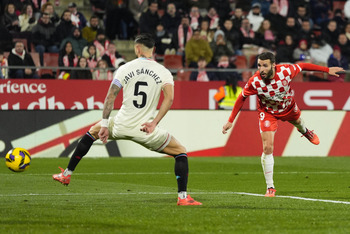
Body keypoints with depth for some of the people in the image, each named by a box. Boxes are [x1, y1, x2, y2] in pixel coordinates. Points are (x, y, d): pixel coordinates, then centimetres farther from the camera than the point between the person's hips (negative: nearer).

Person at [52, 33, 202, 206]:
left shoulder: (125, 68, 4)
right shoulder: (164, 72, 2)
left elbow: (110, 97, -1)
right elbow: (169, 98, -14)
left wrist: (104, 125, 1)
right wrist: (154, 123, -13)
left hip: (121, 127, 2)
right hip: (146, 130, -2)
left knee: (92, 132, 31)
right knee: (181, 153, 13)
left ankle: (67, 174, 34)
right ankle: (183, 197, -3)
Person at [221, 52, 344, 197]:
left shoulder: (286, 71, -35)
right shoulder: (254, 82, -35)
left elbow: (302, 66, -15)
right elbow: (241, 98, -18)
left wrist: (327, 70, -5)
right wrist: (231, 121, -17)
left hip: (288, 107, 3)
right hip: (268, 113, -3)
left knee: (297, 121, 35)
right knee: (267, 148, -15)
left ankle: (304, 131, 77)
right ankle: (270, 188, -4)